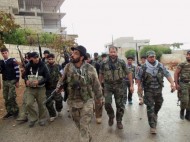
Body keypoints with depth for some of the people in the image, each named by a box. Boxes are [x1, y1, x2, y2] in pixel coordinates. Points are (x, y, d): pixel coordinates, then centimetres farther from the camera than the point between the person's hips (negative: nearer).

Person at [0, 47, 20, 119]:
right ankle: (9, 112, 20)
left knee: (11, 98, -7)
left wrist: (17, 81, -10)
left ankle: (15, 110, 10)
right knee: (6, 98, 8)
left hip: (12, 81, -5)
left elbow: (17, 71, -8)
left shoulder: (13, 60, -5)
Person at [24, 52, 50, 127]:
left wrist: (39, 82, -23)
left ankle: (42, 119, 28)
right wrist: (26, 80, -9)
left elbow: (47, 77, -11)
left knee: (41, 105, 7)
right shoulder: (28, 66, 0)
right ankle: (33, 118, 17)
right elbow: (25, 75, 13)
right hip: (30, 88, 3)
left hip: (40, 88, -2)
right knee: (28, 104, -6)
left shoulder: (43, 66, -10)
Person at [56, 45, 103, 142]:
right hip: (72, 101, 4)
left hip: (86, 101, -4)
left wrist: (99, 98, 5)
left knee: (84, 126, -2)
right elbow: (63, 79, 10)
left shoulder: (90, 69, -16)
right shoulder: (68, 67, -8)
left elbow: (96, 85, -5)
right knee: (78, 124, 20)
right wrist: (59, 86, -8)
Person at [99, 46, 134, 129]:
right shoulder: (104, 63, -1)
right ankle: (111, 116, 21)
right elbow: (101, 74, 10)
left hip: (119, 86, 0)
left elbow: (128, 73, 1)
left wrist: (131, 85, -3)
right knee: (107, 103, -9)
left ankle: (119, 121, 26)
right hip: (108, 86, 0)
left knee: (120, 104, 6)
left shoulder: (121, 62, -3)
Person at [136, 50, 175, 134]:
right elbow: (139, 77, 2)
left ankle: (155, 114, 54)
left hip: (158, 90, 4)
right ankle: (152, 126, 2)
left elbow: (167, 74, 0)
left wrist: (172, 83, -12)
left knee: (158, 104, 22)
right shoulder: (144, 67, -7)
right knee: (150, 107, -6)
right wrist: (139, 86, -5)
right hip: (148, 90, -3)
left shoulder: (160, 66, -1)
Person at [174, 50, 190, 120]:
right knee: (184, 100, -7)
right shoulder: (182, 64, -4)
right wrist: (176, 84, -12)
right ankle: (182, 111, 20)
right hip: (183, 84, -4)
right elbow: (176, 74, -6)